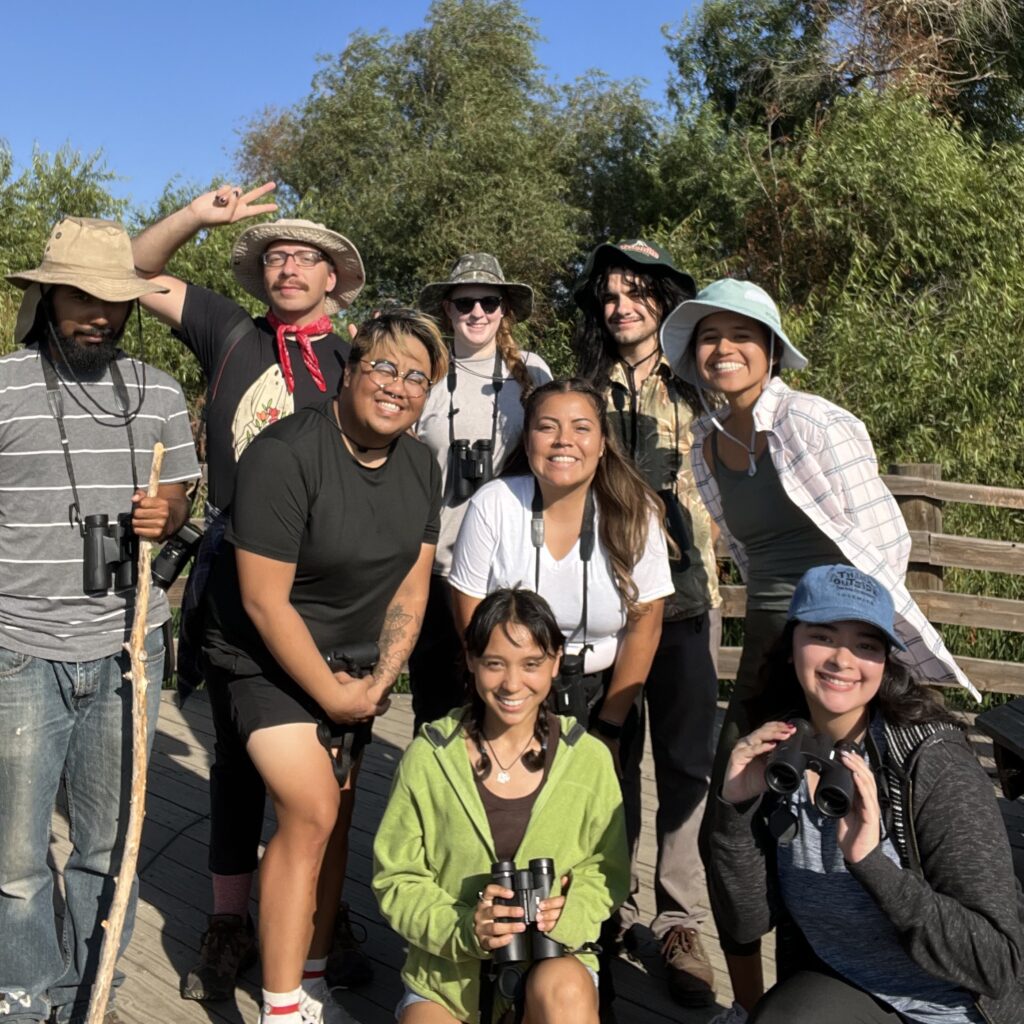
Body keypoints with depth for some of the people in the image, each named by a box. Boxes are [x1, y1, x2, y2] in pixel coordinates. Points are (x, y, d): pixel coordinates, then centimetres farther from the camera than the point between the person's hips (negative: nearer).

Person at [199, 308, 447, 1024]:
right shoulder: (285, 455, -23)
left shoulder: (421, 466, -2)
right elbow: (264, 601, -22)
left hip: (354, 663, 6)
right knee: (311, 813, -14)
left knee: (336, 817, 9)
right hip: (268, 659, -6)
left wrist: (378, 681, -5)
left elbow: (412, 584, 2)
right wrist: (331, 695, -15)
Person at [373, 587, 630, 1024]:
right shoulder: (428, 757, -10)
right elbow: (396, 879, -4)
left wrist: (569, 913, -18)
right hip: (446, 971, 1)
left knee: (562, 988, -31)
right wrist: (462, 928, -20)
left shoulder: (589, 759, -8)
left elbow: (606, 871, 3)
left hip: (554, 958, 0)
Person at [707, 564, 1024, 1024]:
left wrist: (872, 862, -36)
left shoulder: (936, 766, -23)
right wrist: (734, 808, -23)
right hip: (839, 986, 3)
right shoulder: (775, 755, -10)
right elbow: (748, 922, -8)